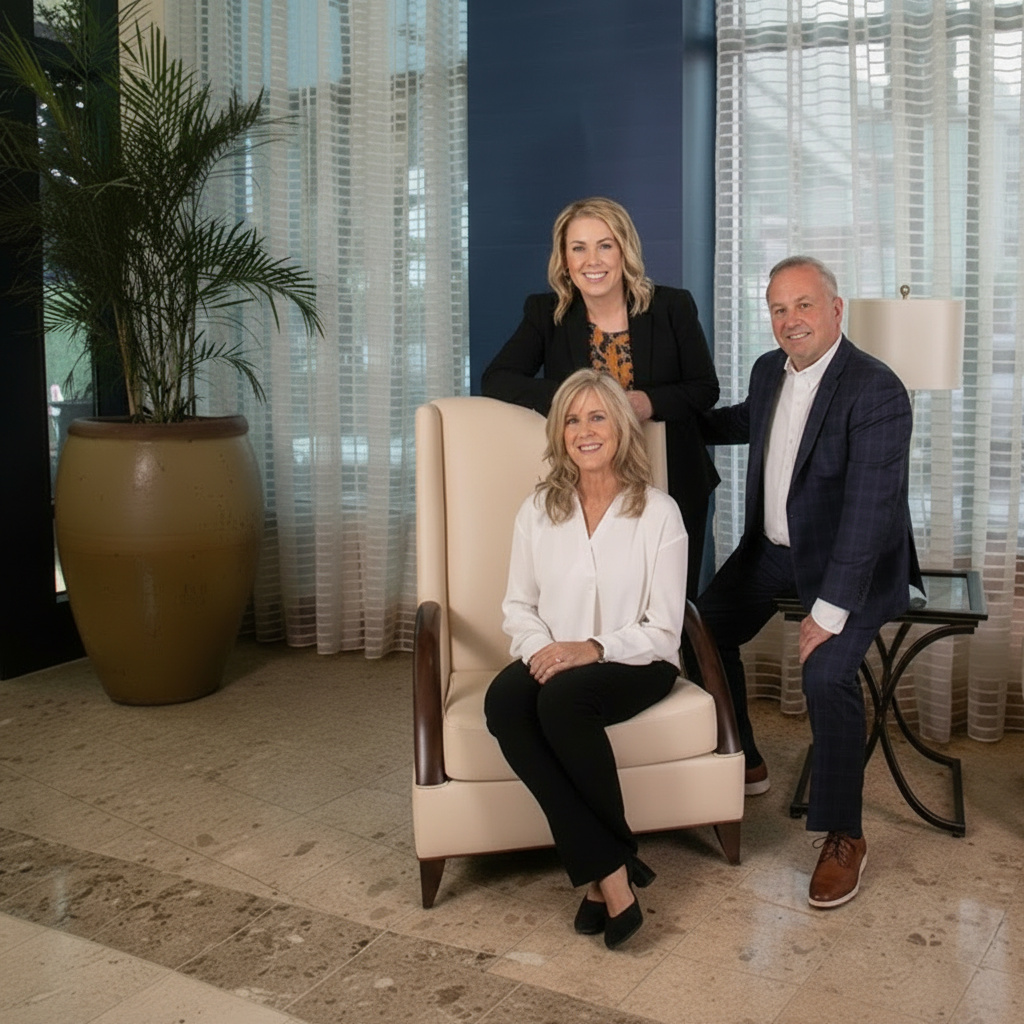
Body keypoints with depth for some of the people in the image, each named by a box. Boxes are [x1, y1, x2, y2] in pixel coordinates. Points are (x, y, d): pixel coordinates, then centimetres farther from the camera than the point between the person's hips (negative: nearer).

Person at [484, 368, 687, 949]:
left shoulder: (658, 512, -3)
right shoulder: (539, 510, 9)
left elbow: (662, 631, -6)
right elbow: (519, 605, 10)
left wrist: (593, 648, -22)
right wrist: (539, 648, -12)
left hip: (635, 663, -3)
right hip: (553, 661, 4)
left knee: (562, 699, -36)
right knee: (504, 702, -31)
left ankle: (602, 868, -16)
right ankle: (611, 871, -25)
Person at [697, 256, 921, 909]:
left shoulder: (877, 392, -22)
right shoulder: (770, 370, 3)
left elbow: (869, 510, -27)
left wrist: (830, 610, -28)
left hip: (852, 561, -8)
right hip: (774, 546, 8)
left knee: (826, 673, -26)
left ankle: (844, 836, -6)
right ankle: (743, 763, 26)